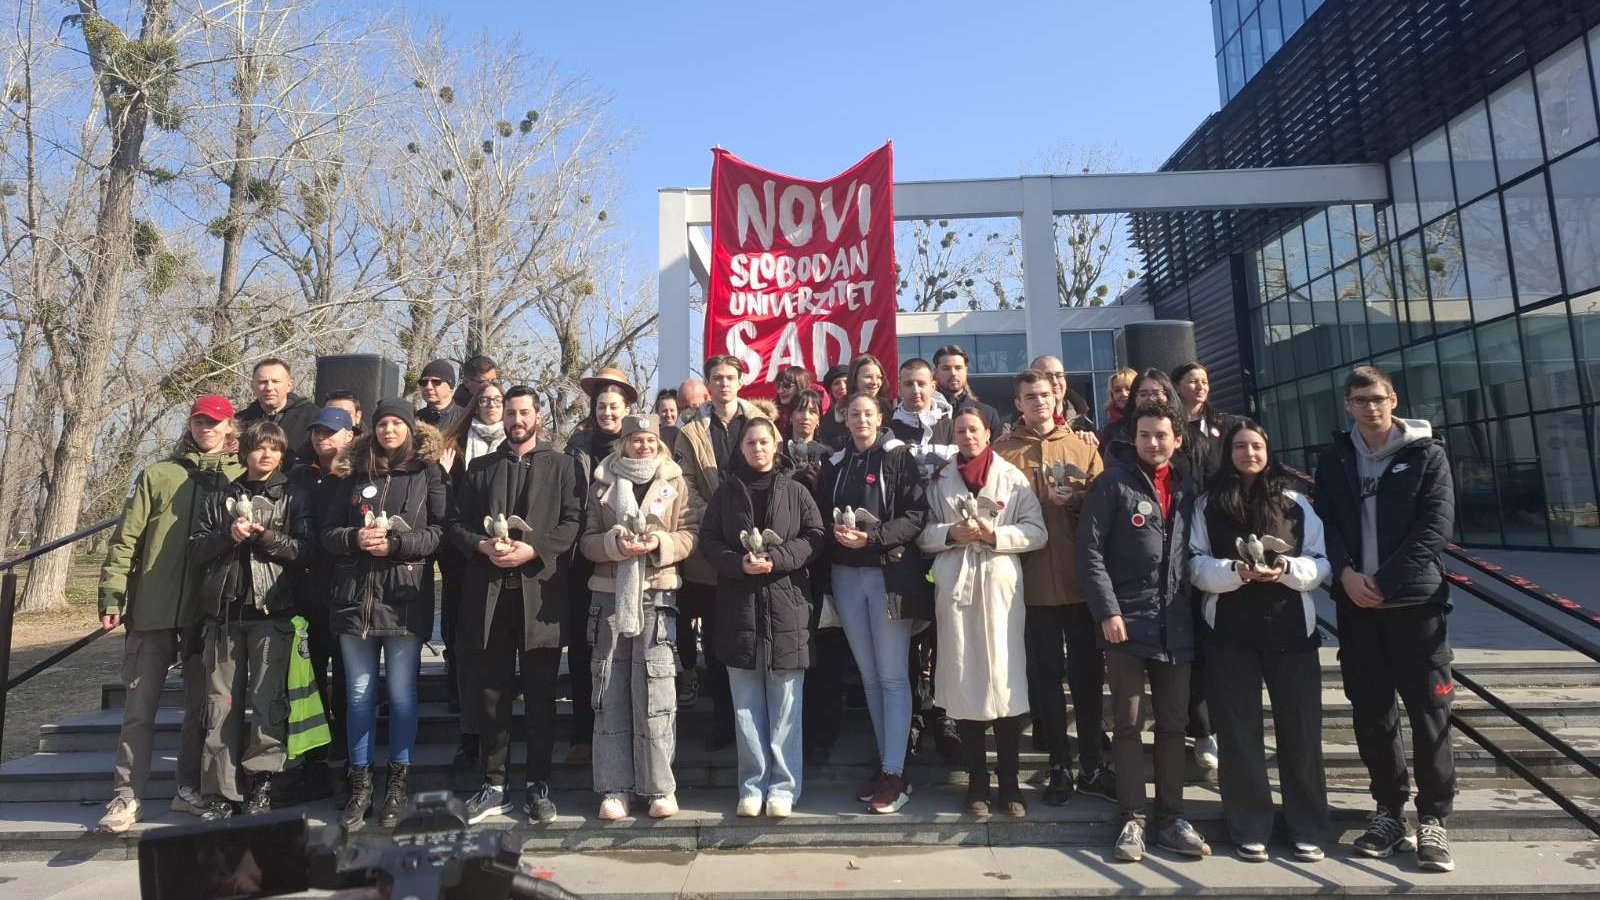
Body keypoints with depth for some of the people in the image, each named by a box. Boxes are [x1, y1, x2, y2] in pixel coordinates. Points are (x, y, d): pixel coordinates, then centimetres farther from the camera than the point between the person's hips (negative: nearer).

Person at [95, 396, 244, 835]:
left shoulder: (240, 478, 6)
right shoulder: (157, 474, 5)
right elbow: (126, 538, 2)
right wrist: (112, 596, -4)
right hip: (153, 609, 0)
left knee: (200, 707, 9)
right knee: (139, 708, 5)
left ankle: (188, 790, 20)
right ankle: (126, 796, 14)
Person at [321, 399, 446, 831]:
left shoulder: (427, 472, 3)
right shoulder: (354, 474, 13)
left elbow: (439, 532, -4)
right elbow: (328, 532, 10)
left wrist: (395, 543, -16)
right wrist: (355, 538, -10)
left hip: (405, 597, -3)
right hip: (355, 596, 3)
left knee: (402, 693, 4)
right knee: (359, 693, 9)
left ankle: (398, 781, 18)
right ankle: (360, 784, 19)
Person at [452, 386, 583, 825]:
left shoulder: (563, 466, 7)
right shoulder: (478, 468, 17)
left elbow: (573, 522, -3)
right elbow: (456, 523, 10)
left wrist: (533, 549, -16)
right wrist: (483, 545, -9)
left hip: (540, 592, -2)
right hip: (489, 592, 3)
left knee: (540, 695, 4)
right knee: (492, 694, 9)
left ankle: (538, 785, 16)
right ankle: (494, 785, 20)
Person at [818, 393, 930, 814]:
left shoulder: (898, 458, -1)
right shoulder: (834, 464, 14)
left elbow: (916, 514, -8)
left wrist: (873, 537, -19)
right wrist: (836, 531, -8)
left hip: (890, 573, -4)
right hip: (846, 576, 5)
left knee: (892, 676, -3)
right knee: (869, 676, 9)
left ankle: (894, 774, 2)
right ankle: (886, 763, 19)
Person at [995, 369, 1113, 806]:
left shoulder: (1083, 445, 9)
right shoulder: (1003, 449, 2)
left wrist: (1076, 498, -11)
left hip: (1081, 577, 2)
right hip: (1034, 580, -2)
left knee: (1088, 672, 9)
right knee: (1046, 675, 8)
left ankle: (1092, 766, 24)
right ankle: (1060, 767, 22)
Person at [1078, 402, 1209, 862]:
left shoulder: (1186, 490, 13)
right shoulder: (1113, 484, -3)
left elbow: (1194, 553, 16)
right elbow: (1090, 550, -8)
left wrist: (1194, 610, 6)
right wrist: (1107, 611, -14)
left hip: (1176, 625, 5)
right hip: (1127, 622, -5)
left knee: (1173, 725, 11)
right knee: (1127, 725, 3)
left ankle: (1170, 818, 22)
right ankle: (1133, 819, 12)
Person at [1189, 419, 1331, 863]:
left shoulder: (1295, 503, 8)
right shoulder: (1208, 504, 4)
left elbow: (1321, 563, 5)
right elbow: (1196, 566, -1)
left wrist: (1288, 568, -15)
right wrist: (1235, 571, -19)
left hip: (1290, 627, 1)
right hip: (1229, 630, -1)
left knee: (1300, 728, 5)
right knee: (1239, 729, 5)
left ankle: (1307, 828, 20)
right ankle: (1250, 828, 17)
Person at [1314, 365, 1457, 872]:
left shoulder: (1426, 454, 2)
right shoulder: (1334, 459, 10)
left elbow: (1437, 524, -7)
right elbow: (1325, 522, 6)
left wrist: (1386, 580, -14)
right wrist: (1346, 573, -11)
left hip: (1416, 600, -2)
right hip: (1356, 603, 3)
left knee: (1429, 711, 0)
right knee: (1370, 712, 7)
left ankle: (1432, 820, 12)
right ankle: (1389, 810, 21)